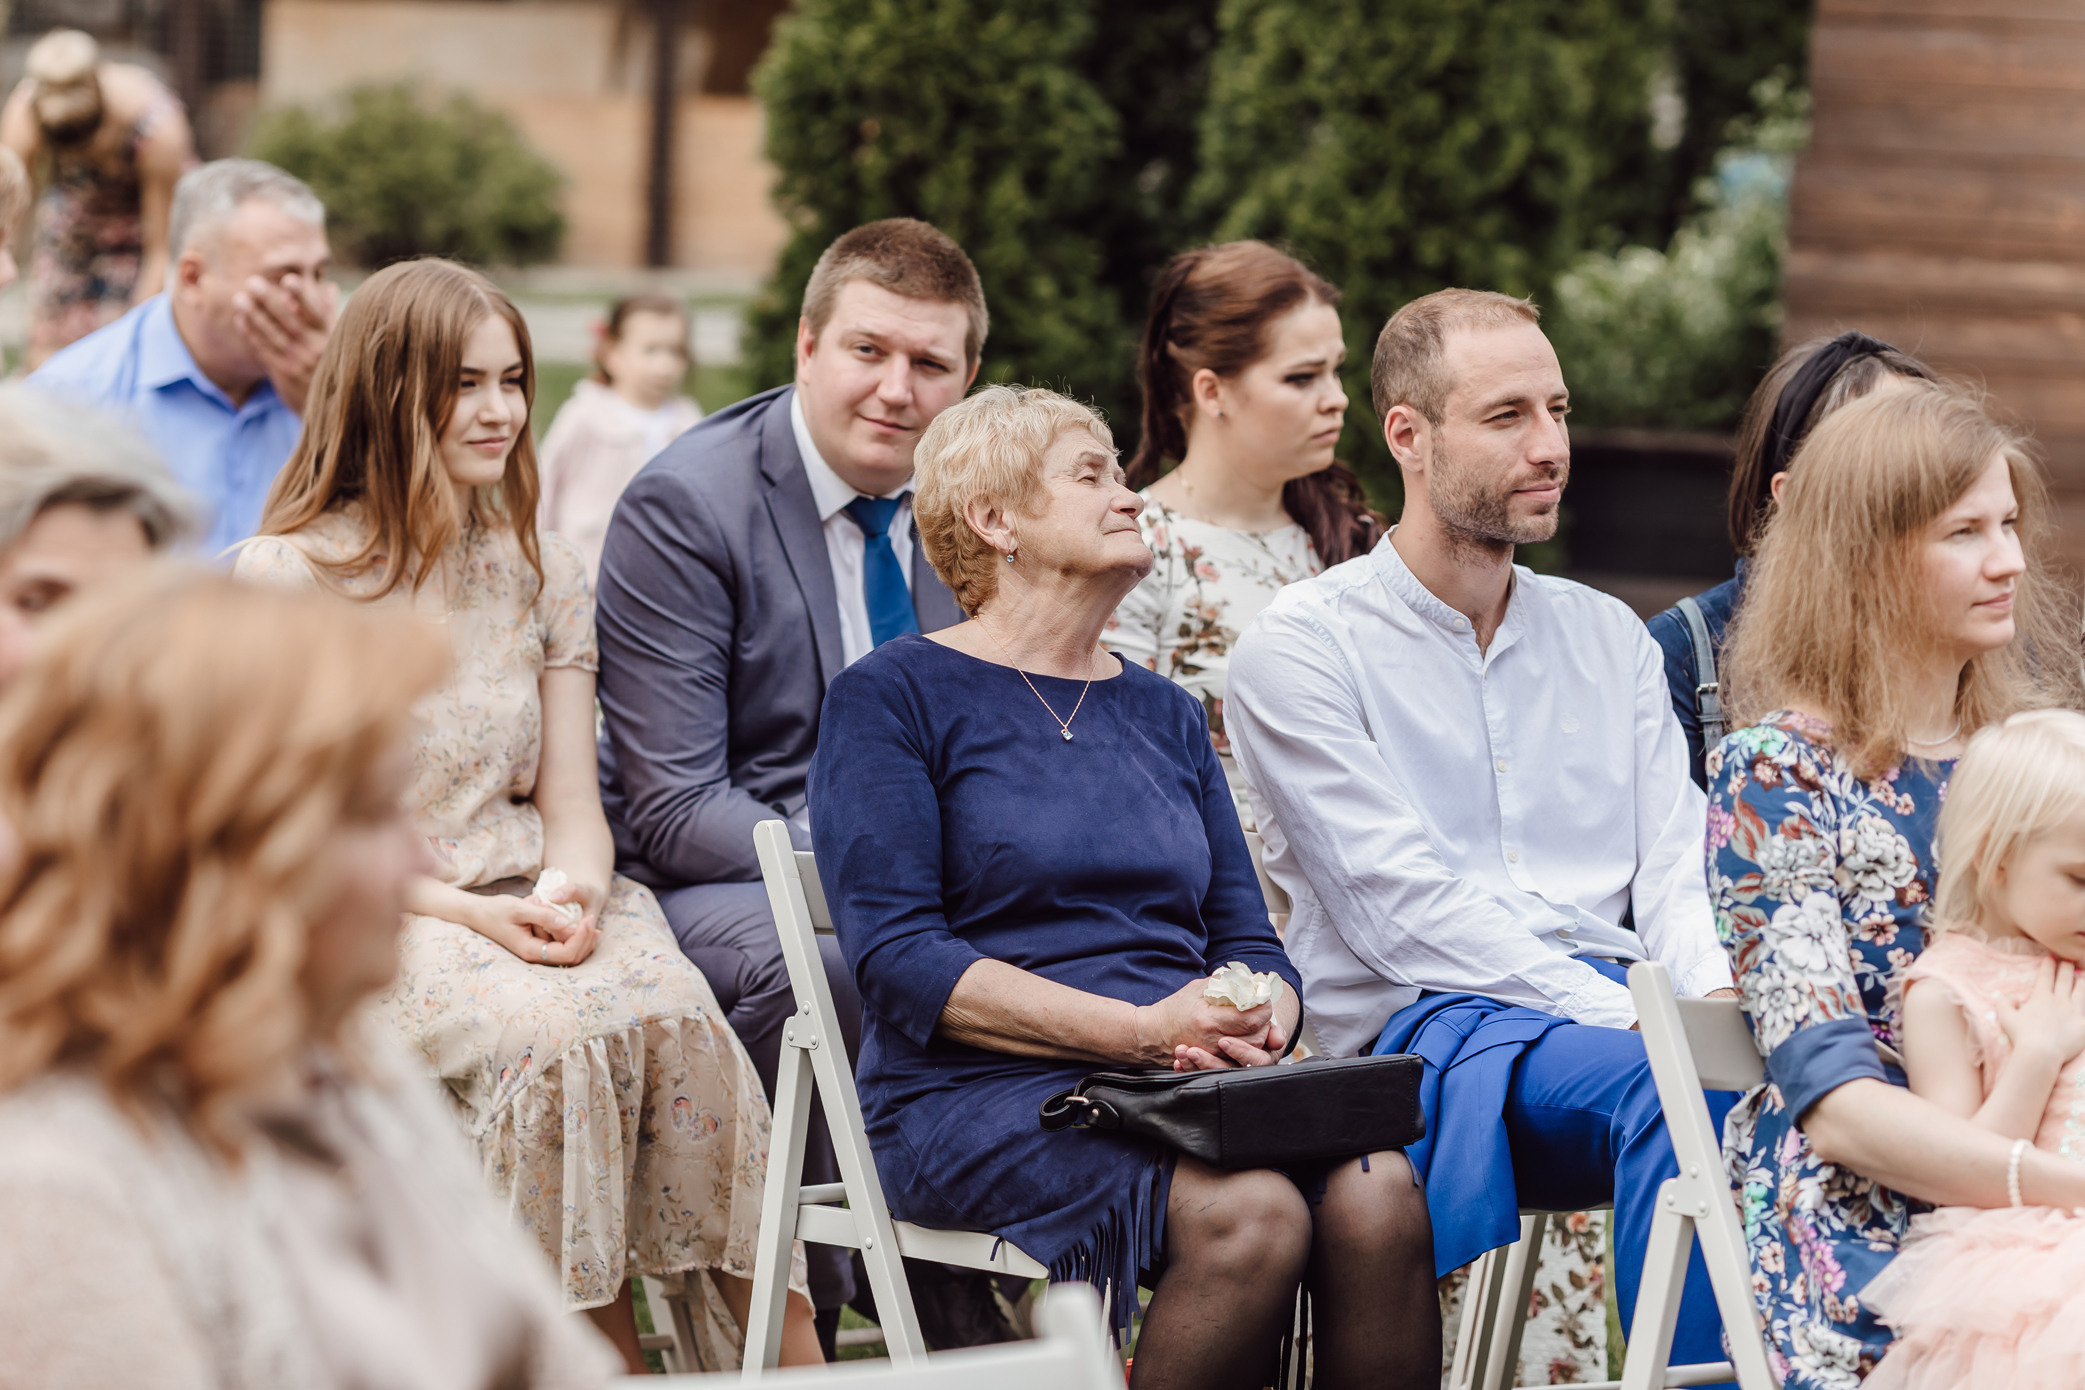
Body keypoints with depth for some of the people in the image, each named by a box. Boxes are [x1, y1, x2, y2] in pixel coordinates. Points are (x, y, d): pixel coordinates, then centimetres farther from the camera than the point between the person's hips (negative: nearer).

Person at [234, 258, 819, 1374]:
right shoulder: (284, 577, -1)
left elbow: (570, 802, 12)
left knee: (679, 1020, -29)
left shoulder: (541, 571, 15)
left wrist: (571, 887, -12)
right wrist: (464, 911, -15)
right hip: (358, 925, -4)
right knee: (552, 1037, -34)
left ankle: (795, 1359, -29)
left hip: (527, 902, 4)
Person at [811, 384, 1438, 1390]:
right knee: (1249, 1214, -32)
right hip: (980, 1092, -5)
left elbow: (1248, 938, 18)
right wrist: (1140, 1030, -18)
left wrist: (1258, 1024, -8)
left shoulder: (1164, 714, 22)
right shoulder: (892, 696, 3)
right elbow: (899, 958, -9)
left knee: (1377, 1194, -26)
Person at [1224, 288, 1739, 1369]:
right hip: (1423, 1031, -5)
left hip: (1615, 1010, 5)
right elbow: (1402, 909, -9)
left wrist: (1712, 1001, -11)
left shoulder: (1608, 636, 21)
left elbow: (1675, 869, 13)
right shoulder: (1303, 647, 1)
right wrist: (1625, 1018, -18)